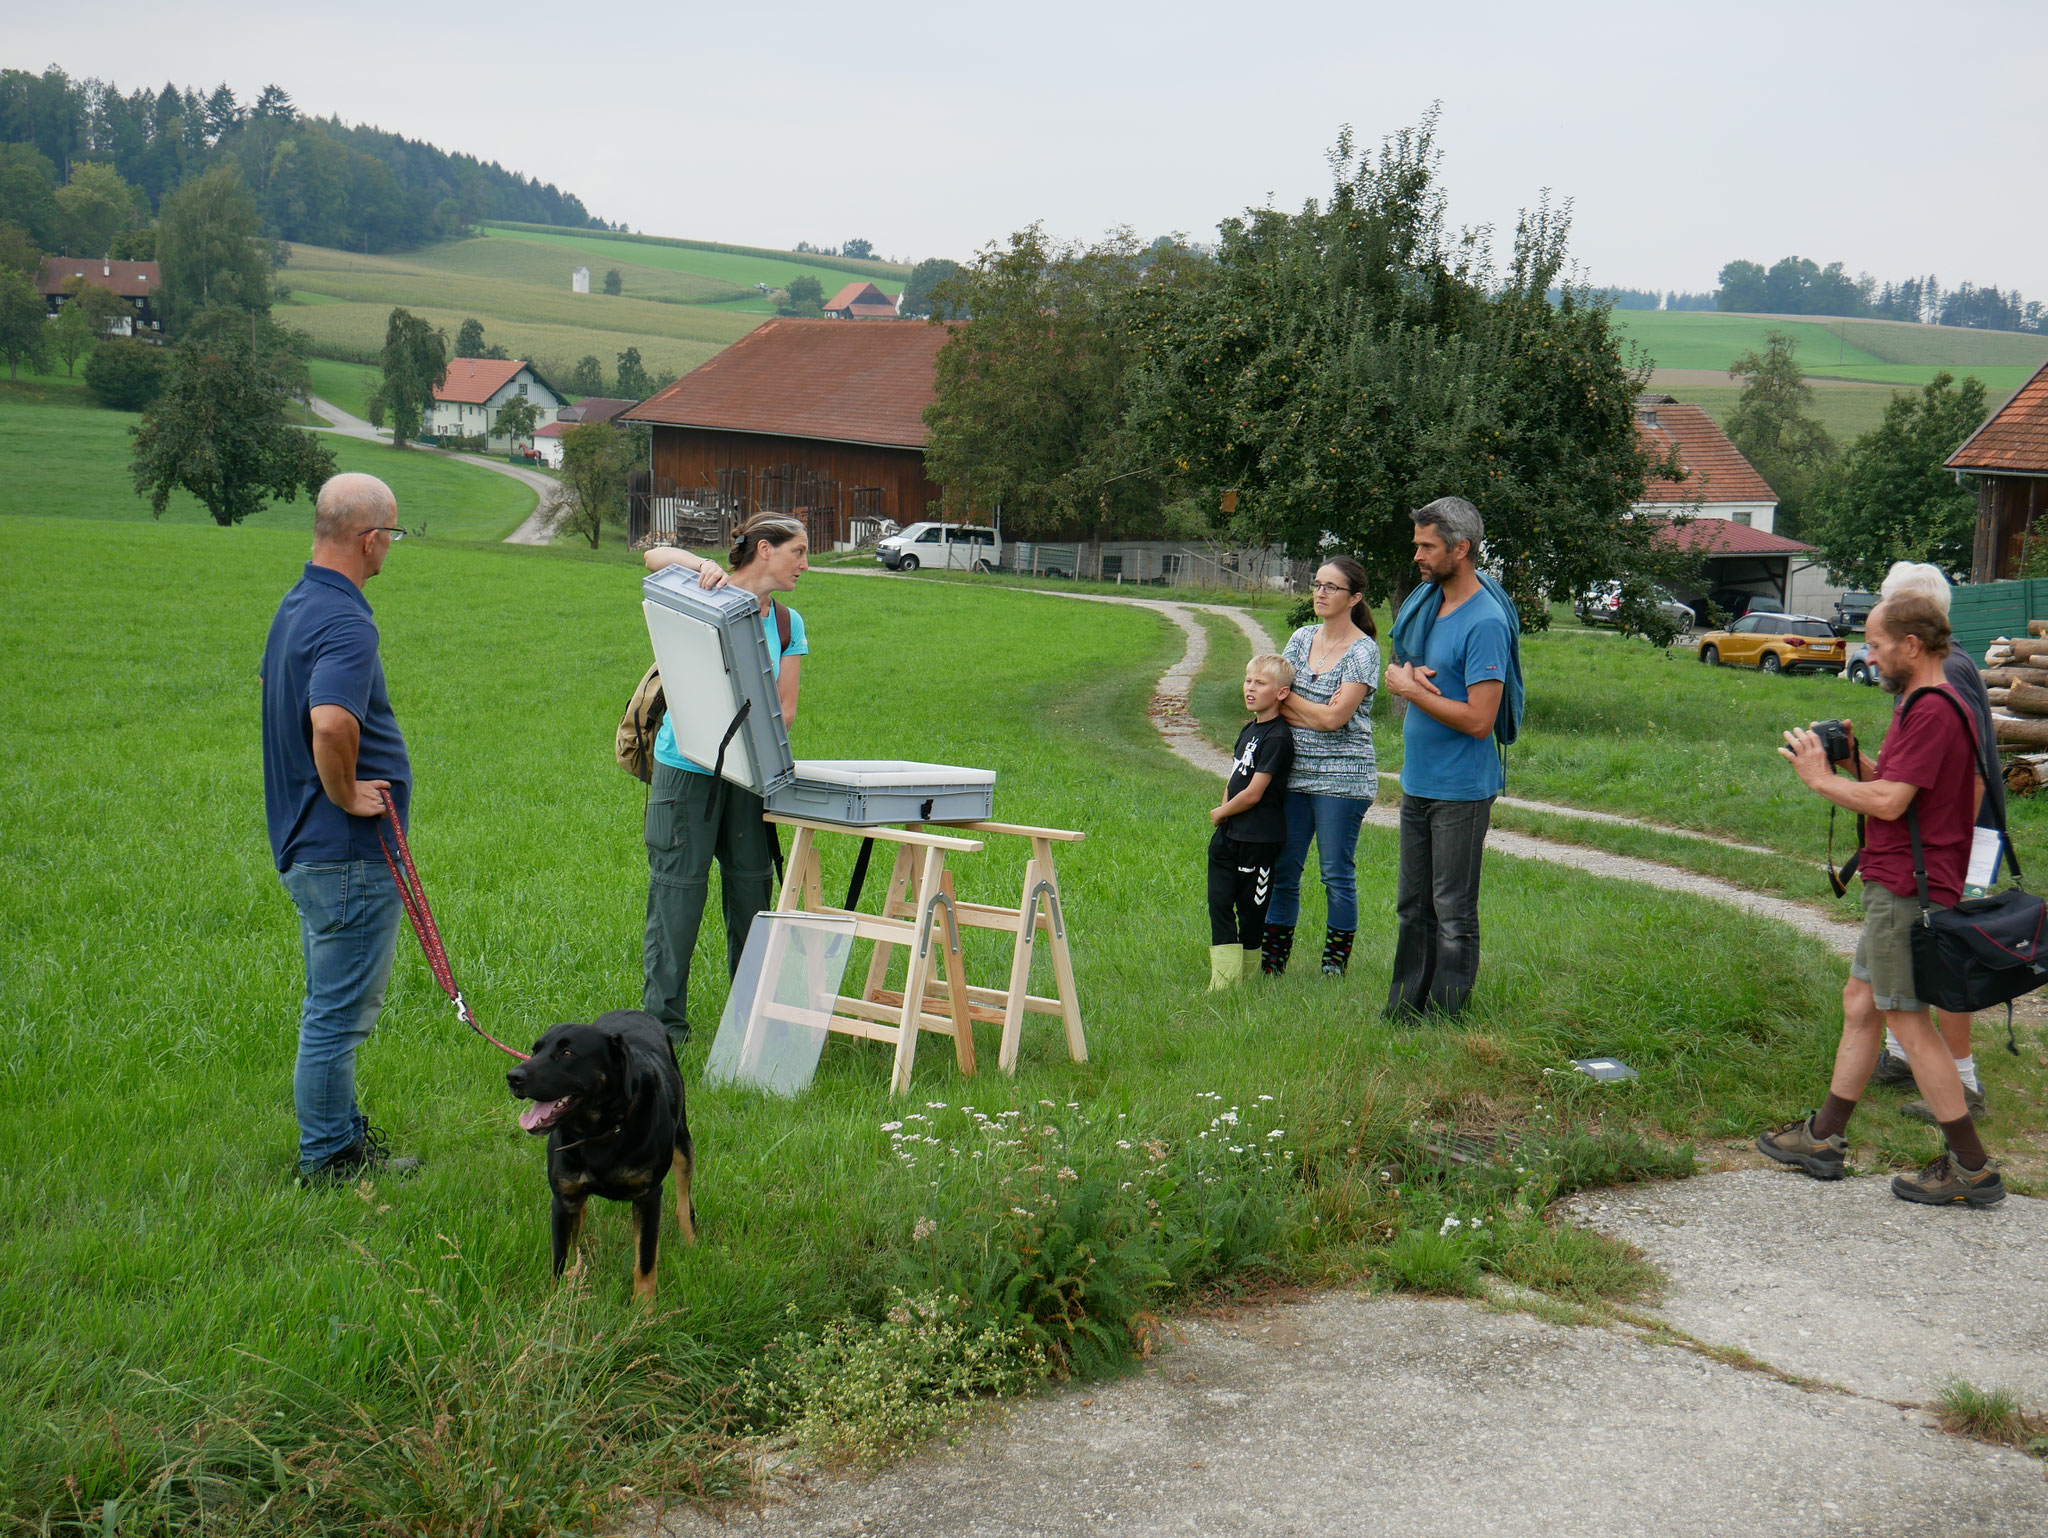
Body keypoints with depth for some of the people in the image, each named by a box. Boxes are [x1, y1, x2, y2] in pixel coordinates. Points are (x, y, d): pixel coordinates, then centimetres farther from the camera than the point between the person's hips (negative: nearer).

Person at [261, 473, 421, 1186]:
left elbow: (272, 685, 30)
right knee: (338, 1012, 0)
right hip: (349, 854, -10)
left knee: (334, 1004, 21)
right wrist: (345, 795, -22)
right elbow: (331, 724, -40)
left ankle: (342, 1131, 32)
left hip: (307, 843, 10)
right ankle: (328, 1157, 9)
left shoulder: (296, 605, 11)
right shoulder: (344, 621, -22)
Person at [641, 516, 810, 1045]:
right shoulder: (708, 597, -1)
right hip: (686, 769, -4)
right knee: (677, 892, -3)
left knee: (752, 892, 7)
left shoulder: (787, 624, 10)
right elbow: (655, 557, -16)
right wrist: (702, 566, -31)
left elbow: (785, 708, 4)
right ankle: (663, 1018, 5)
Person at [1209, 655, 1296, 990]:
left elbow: (1253, 793, -18)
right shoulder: (1249, 729, 12)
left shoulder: (1276, 738, -16)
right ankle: (1222, 979, 6)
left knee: (1251, 909, 3)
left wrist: (1220, 812, -2)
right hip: (1228, 836, 8)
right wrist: (1223, 812, 3)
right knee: (1219, 904, 4)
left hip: (1258, 839, -8)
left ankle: (1238, 977, 13)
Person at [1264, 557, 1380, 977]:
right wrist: (1317, 713, -9)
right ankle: (1271, 960, 15)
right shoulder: (1302, 638, 11)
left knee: (1337, 874, 1)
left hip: (1341, 779, -6)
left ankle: (1335, 966, 11)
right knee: (1282, 871, 7)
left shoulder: (1363, 651, -8)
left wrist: (1289, 699, -3)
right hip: (1294, 773, 6)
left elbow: (1334, 718, -15)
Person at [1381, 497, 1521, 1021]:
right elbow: (1395, 664, 19)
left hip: (1461, 789, -9)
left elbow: (1479, 720, -24)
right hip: (1416, 780, 9)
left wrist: (1413, 691, -14)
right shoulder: (1425, 600, 7)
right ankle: (1403, 1010, 26)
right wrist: (1403, 673, -5)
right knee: (1412, 905, 16)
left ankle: (1445, 1022, 9)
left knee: (1453, 914, 1)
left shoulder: (1486, 621, -19)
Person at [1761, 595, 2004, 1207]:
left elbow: (1889, 801, -23)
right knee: (1860, 1003, 16)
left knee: (1908, 1021, -4)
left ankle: (1971, 1168, 2)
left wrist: (1822, 778, -10)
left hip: (1907, 890, -11)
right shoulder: (1937, 704, 15)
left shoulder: (1931, 710, -19)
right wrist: (1857, 762, 6)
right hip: (1899, 885, 11)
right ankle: (1823, 1140, 24)